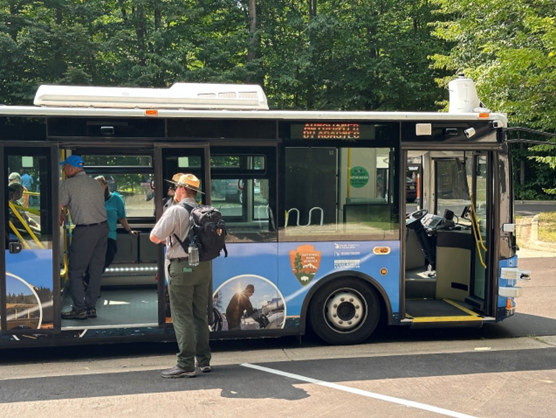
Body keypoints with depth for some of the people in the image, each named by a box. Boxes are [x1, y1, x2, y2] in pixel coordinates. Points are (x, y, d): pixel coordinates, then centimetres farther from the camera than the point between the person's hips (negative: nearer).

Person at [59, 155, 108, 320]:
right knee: (96, 270, 10)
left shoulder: (68, 184, -5)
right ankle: (91, 307, 15)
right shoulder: (95, 183, 15)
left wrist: (61, 217, 17)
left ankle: (79, 309, 2)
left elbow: (59, 207, -7)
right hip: (103, 227, 7)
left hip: (85, 230, -7)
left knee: (75, 271, 2)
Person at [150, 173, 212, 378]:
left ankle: (185, 365, 0)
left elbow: (154, 237, -14)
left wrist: (164, 239, 10)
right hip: (204, 265, 6)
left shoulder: (175, 211, -11)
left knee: (182, 317, -1)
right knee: (200, 315, 15)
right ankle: (204, 361, 22)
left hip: (182, 267, -6)